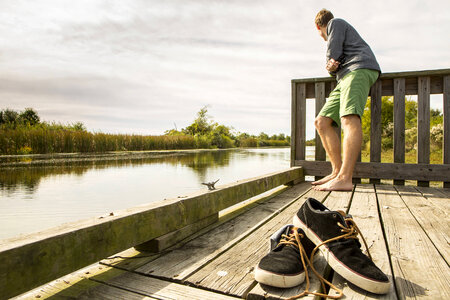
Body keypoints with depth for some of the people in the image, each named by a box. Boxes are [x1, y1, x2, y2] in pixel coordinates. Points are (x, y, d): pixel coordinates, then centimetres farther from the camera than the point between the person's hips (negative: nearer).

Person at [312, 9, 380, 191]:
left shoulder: (336, 23, 13)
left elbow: (333, 56, -4)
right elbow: (334, 70, 22)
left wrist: (331, 64, 16)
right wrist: (331, 67, 0)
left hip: (360, 68, -9)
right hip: (345, 77, 9)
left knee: (349, 118, -29)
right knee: (321, 122, 0)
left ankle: (344, 179, -43)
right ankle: (337, 172, -6)